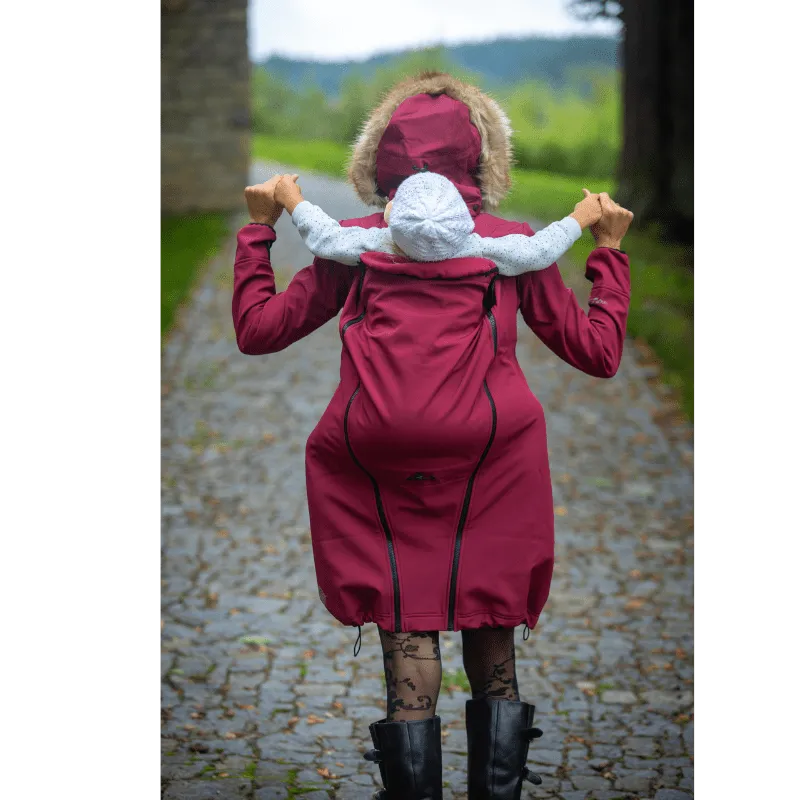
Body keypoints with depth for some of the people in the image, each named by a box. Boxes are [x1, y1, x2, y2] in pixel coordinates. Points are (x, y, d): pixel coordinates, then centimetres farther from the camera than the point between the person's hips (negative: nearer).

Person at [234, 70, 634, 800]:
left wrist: (258, 229, 27)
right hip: (491, 453, 0)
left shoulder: (355, 242, 10)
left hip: (374, 459, 0)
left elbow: (258, 329, 16)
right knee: (492, 643, 12)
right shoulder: (515, 244, 11)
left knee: (405, 639, 5)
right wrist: (611, 251, 28)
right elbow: (597, 351, 16)